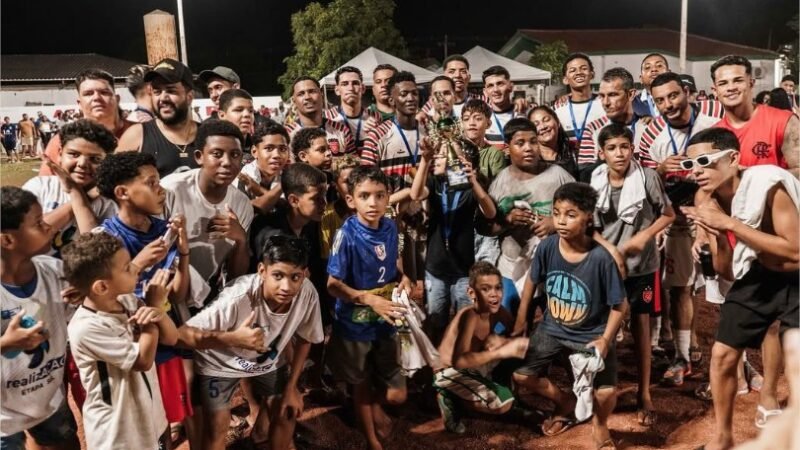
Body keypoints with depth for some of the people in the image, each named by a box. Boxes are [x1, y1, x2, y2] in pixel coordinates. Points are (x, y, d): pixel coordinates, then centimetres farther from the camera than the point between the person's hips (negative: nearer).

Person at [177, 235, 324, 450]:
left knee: (287, 412, 9)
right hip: (222, 361, -3)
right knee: (218, 426, -3)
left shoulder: (308, 294, -28)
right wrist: (233, 338, -52)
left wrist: (291, 386, -6)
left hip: (269, 360, 4)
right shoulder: (237, 298, -41)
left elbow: (303, 340, -9)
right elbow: (183, 333, -38)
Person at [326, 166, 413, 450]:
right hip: (355, 324, -4)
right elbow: (333, 285, -18)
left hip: (386, 321, 4)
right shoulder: (347, 234, -22)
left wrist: (403, 278, -8)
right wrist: (369, 299, -29)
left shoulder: (390, 227, -6)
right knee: (361, 386, 18)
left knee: (397, 394, 11)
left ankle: (376, 407, 47)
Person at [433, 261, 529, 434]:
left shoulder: (496, 310, -9)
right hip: (450, 372, -8)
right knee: (504, 403, -21)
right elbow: (458, 361, -39)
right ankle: (449, 400, -4)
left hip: (473, 366, 8)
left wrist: (500, 340, -21)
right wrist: (501, 352, -39)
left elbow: (518, 332, 2)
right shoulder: (469, 316, -30)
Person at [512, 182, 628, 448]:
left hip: (591, 334, -3)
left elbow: (619, 305, -14)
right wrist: (521, 320, 9)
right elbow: (532, 281, 3)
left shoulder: (601, 258, -25)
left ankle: (599, 424, 23)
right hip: (552, 328, 3)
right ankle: (566, 404, 27)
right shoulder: (546, 247, -16)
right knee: (521, 377, -2)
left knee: (606, 393, -15)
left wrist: (605, 340, -22)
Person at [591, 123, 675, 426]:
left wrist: (645, 235, -15)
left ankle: (644, 394, 21)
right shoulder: (594, 182, -5)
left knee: (641, 327, 8)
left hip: (642, 265, -1)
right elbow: (591, 227, 4)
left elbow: (668, 214, -2)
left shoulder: (647, 177, -11)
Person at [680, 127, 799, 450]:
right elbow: (727, 273, -6)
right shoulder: (710, 201, -11)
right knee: (722, 353, 4)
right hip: (757, 273, 5)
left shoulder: (769, 184, -29)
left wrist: (730, 224, -36)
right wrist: (717, 240, -27)